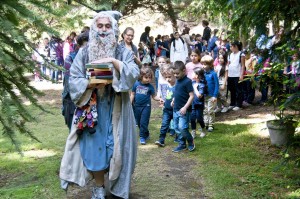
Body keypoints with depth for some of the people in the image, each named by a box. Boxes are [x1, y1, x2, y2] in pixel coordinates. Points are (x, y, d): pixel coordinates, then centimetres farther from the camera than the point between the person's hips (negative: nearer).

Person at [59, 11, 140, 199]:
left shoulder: (123, 52, 1)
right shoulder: (84, 52, 2)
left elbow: (134, 74, -14)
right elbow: (74, 80, -3)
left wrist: (114, 61, -24)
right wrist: (91, 84, -21)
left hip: (115, 109, 0)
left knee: (116, 147, 3)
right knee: (94, 147, 2)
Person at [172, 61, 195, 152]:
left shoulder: (187, 81, -14)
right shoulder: (178, 81, 9)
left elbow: (191, 96, -16)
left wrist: (185, 107, -22)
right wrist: (173, 100, 11)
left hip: (183, 110, -8)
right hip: (176, 109, 8)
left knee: (182, 128, -12)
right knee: (176, 128, 11)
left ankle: (191, 141, 11)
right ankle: (182, 144, 24)